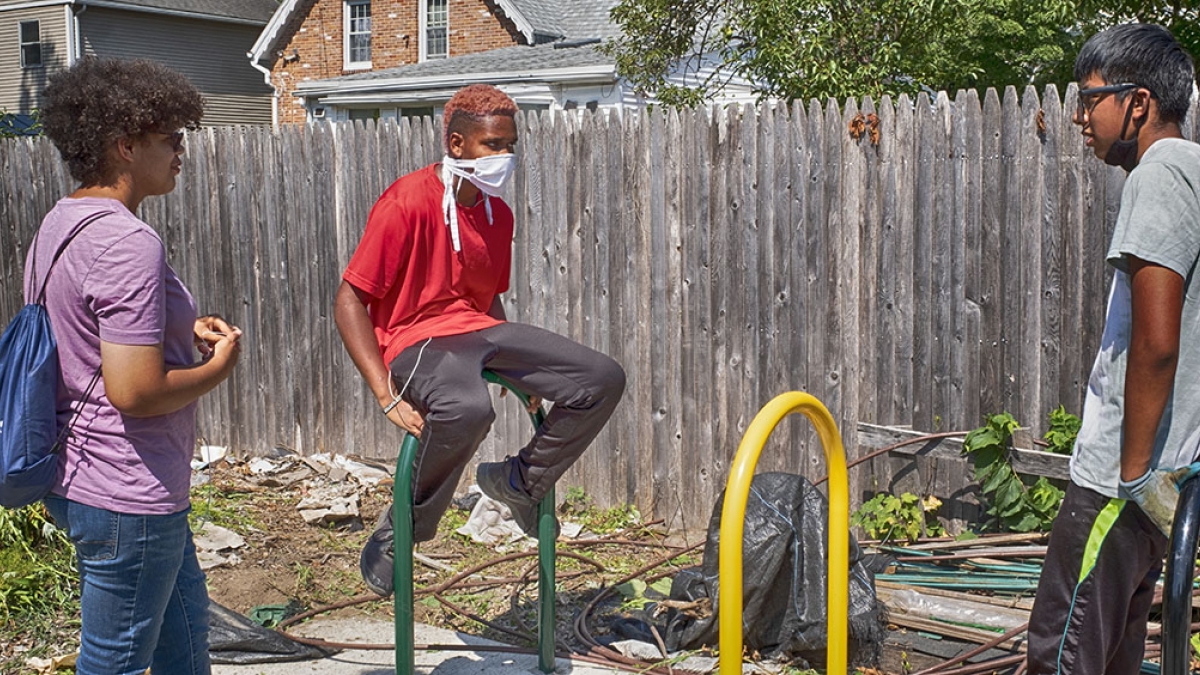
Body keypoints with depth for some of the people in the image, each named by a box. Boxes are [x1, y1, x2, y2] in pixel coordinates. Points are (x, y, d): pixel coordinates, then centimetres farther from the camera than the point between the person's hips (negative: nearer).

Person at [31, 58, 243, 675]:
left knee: (184, 618, 26)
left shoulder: (60, 224, 8)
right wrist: (217, 368, -12)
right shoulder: (127, 243, -24)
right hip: (125, 495, -10)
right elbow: (135, 390, -29)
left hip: (76, 477, 10)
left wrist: (179, 335, 9)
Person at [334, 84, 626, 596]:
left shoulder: (498, 214, 11)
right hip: (419, 340, -7)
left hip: (481, 330, 8)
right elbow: (349, 303, -13)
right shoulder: (407, 203, -12)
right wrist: (388, 397, -21)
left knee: (603, 380, -5)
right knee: (466, 410, -41)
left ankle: (518, 479, 14)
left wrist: (521, 374, 16)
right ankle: (400, 532, -16)